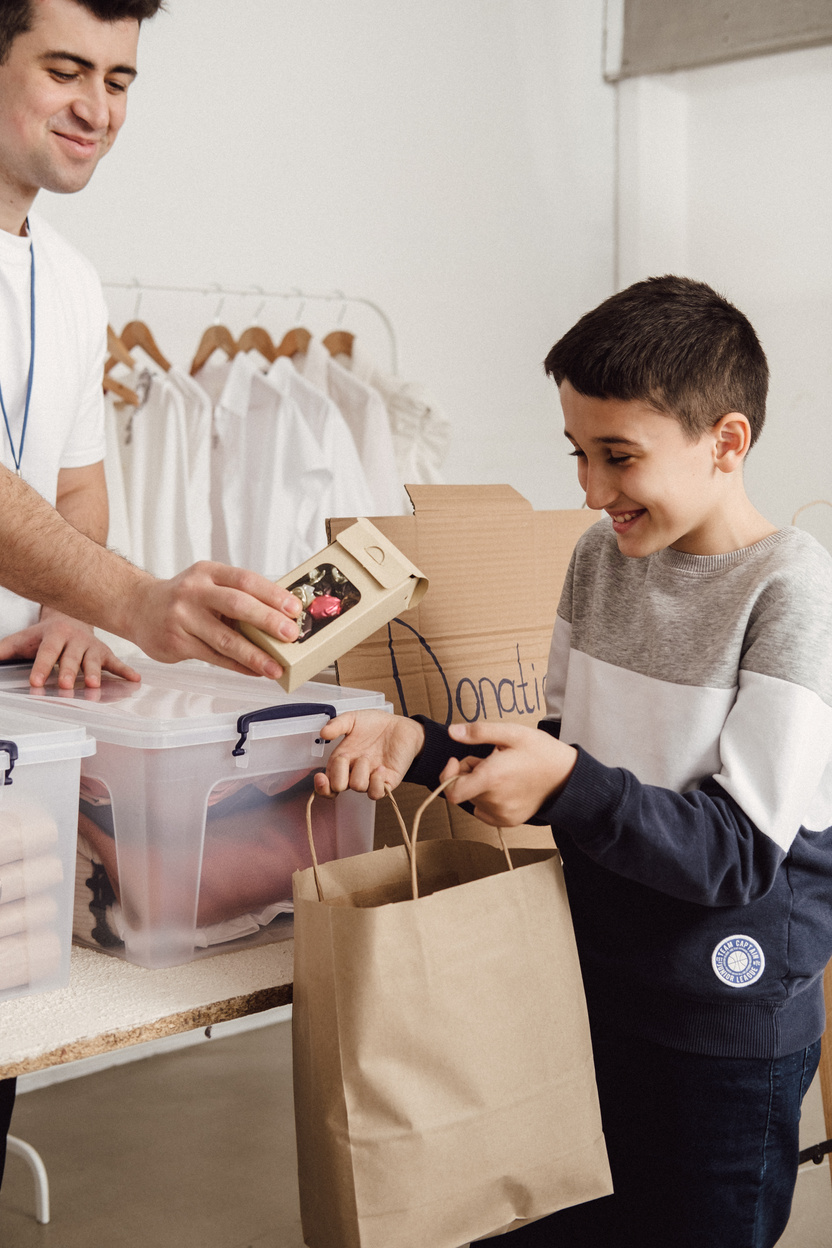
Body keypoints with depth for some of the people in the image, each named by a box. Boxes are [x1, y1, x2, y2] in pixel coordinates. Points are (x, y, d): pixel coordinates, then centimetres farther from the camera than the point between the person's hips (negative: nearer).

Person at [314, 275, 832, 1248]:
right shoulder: (603, 551, 2)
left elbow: (742, 853, -22)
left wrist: (568, 788, -33)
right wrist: (424, 746, -4)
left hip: (725, 1033, -6)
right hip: (588, 987, 6)